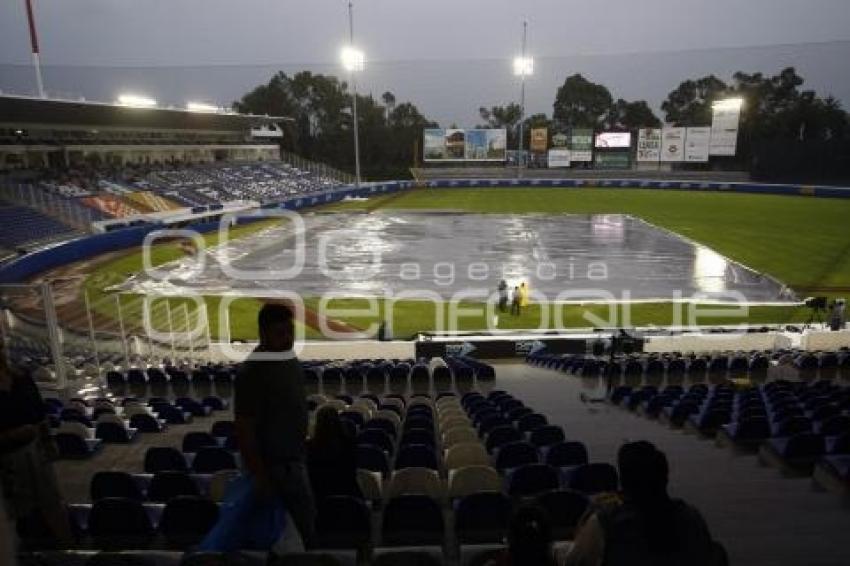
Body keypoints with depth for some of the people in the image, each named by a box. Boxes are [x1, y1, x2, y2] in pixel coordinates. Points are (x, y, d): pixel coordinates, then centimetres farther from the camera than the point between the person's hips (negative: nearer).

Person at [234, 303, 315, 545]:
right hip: (274, 465, -8)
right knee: (302, 523, 2)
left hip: (293, 459, 8)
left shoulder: (290, 360, 3)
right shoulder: (252, 372, -23)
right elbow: (244, 430, -22)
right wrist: (259, 476, -21)